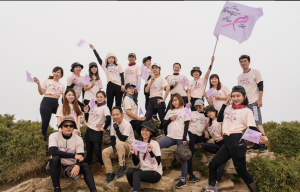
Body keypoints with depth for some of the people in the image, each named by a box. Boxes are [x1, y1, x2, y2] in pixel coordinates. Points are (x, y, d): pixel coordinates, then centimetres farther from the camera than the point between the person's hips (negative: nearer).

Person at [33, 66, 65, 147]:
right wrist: (38, 83, -8)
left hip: (56, 104, 3)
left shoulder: (62, 86, 19)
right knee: (45, 124, -6)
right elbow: (41, 92, 3)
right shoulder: (47, 81, 11)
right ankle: (44, 142, 4)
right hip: (46, 103, -3)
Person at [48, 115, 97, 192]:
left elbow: (81, 157, -15)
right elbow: (53, 152, -28)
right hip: (57, 167, -1)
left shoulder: (78, 139, -6)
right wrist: (74, 156, -30)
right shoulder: (54, 136, -11)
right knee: (55, 159, -32)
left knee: (85, 166, -24)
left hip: (71, 168, 2)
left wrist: (77, 165, -40)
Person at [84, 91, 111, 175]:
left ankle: (104, 167, 14)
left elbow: (109, 119, -24)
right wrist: (86, 111, 4)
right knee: (89, 151, 11)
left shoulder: (104, 108, -11)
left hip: (97, 132, -6)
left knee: (97, 151, -7)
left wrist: (104, 128, -15)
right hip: (89, 130, 6)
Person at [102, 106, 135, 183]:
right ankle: (110, 173, -6)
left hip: (129, 146, -7)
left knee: (119, 143, -38)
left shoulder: (127, 124, -20)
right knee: (104, 152, -14)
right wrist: (114, 148, -12)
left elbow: (123, 139, -26)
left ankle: (122, 167, -28)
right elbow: (112, 138, 4)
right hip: (118, 146, 7)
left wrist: (117, 129, -35)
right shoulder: (114, 125, 1)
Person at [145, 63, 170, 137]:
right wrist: (151, 81, 0)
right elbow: (146, 90, 7)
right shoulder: (151, 79, 17)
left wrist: (164, 99, -20)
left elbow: (168, 88, -18)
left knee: (162, 119, -1)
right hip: (151, 100, 6)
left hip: (158, 100, -6)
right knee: (146, 119, -1)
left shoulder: (161, 78, -2)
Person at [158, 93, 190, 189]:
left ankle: (183, 179, 6)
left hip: (181, 138, -4)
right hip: (170, 137, 4)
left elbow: (186, 126, -5)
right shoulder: (170, 111, 16)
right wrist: (170, 119, -4)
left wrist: (184, 139, -13)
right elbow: (164, 124, 15)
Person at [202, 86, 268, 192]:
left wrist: (261, 136, -30)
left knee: (241, 170, -4)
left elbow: (253, 128, -10)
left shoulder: (247, 111, -3)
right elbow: (219, 119, 19)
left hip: (237, 141, -7)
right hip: (227, 142, 7)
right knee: (213, 164, 13)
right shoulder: (229, 107, 15)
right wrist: (224, 104, 13)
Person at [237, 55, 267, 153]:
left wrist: (260, 99, -13)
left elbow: (260, 86, -4)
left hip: (254, 102, -6)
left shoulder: (255, 72, 2)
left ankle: (263, 145, -16)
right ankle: (256, 144, 11)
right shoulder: (239, 77, 18)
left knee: (258, 123, -14)